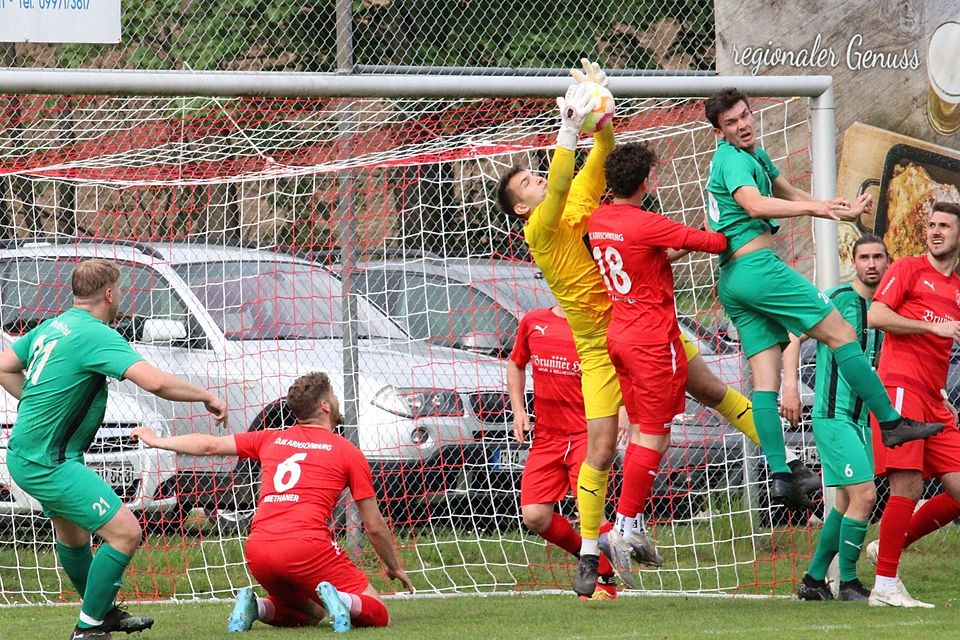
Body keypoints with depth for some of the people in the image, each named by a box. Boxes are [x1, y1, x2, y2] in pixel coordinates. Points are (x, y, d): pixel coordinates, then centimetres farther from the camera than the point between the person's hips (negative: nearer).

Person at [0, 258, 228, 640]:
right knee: (125, 533, -14)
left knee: (71, 536, 28)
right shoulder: (96, 335, -19)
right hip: (49, 462, -10)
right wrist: (207, 397, -16)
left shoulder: (52, 327, 10)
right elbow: (154, 382, -29)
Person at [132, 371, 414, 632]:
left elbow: (210, 445, 26)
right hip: (308, 547, -5)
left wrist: (158, 441, 43)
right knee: (377, 614, 1)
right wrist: (395, 567, 27)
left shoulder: (271, 439, 19)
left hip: (258, 550, 5)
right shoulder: (348, 452, 8)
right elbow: (374, 526, 12)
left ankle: (254, 606, 0)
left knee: (310, 614, 28)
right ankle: (338, 601, -30)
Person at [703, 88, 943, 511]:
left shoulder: (754, 155, 22)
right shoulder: (732, 159, -10)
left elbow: (790, 194, 29)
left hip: (732, 281, 10)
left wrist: (840, 211, 14)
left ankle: (779, 474, -7)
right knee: (841, 333, -5)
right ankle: (891, 423, -2)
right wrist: (816, 206, -37)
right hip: (758, 266, -10)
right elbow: (754, 204, -28)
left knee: (765, 377, 1)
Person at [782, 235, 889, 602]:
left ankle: (813, 581, 22)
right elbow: (795, 335, -11)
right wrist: (790, 387, -23)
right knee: (864, 495, -15)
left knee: (847, 502, 11)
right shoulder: (839, 299, -9)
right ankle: (848, 583, -5)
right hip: (833, 416, -8)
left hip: (862, 419, 8)